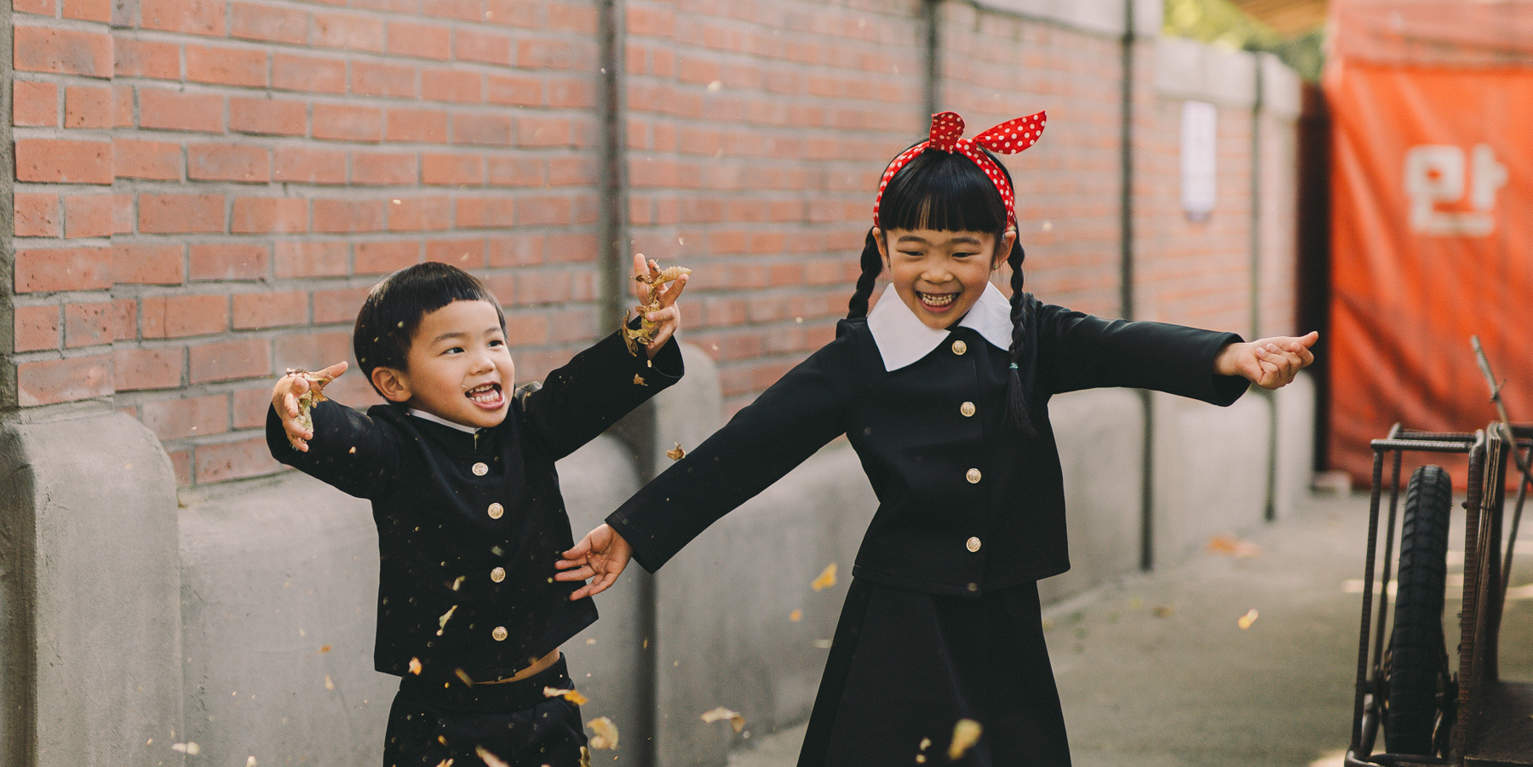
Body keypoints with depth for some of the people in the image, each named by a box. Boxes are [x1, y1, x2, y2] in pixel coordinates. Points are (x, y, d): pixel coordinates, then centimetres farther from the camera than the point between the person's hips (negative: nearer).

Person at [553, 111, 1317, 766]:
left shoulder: (1027, 336, 2)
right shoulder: (858, 362, -4)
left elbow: (1121, 348, -13)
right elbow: (745, 449, -6)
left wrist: (1226, 356, -32)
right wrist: (635, 529, -10)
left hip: (1005, 622, 2)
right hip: (902, 625, -2)